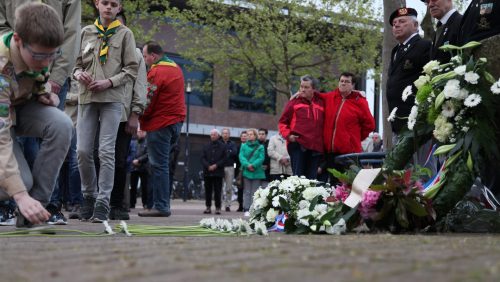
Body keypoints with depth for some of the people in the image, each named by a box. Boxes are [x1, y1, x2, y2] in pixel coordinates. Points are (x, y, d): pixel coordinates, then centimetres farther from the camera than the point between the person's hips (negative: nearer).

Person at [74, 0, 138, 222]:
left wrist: (109, 82, -10)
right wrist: (79, 74, -3)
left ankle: (103, 203, -5)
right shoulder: (86, 32, 14)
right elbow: (77, 63, 20)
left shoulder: (124, 34, 7)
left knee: (106, 151, -8)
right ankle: (89, 197, 16)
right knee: (83, 150, -1)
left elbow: (132, 69, 3)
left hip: (112, 98, -3)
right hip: (87, 97, 3)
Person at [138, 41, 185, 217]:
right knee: (162, 164, 12)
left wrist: (138, 119, -1)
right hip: (176, 121, 9)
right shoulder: (176, 68, 17)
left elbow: (148, 101, -14)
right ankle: (162, 204, 12)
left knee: (158, 165, -7)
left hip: (160, 124, -9)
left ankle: (161, 206, -7)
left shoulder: (156, 72, -12)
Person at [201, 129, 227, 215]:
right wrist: (208, 166, -10)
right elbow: (203, 158, 6)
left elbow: (225, 158, -1)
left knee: (218, 191, -2)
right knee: (208, 190, 5)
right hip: (207, 172, 3)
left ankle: (218, 208, 1)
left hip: (218, 172, -3)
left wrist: (216, 165, -12)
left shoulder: (222, 146, 4)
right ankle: (208, 207, 10)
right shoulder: (206, 146, 11)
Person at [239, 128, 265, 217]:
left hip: (257, 172, -1)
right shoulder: (244, 146, 10)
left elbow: (261, 158, -4)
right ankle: (246, 210, -1)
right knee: (247, 192, 1)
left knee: (255, 193, 1)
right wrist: (247, 165, -17)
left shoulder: (260, 147, 6)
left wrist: (253, 165, -18)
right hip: (246, 172, 1)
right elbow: (241, 156, -1)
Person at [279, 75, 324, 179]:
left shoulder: (321, 103, 12)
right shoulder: (294, 102, 5)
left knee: (311, 179, 6)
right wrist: (288, 134, -9)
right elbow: (283, 122, 7)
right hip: (298, 145, -3)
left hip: (316, 147, 3)